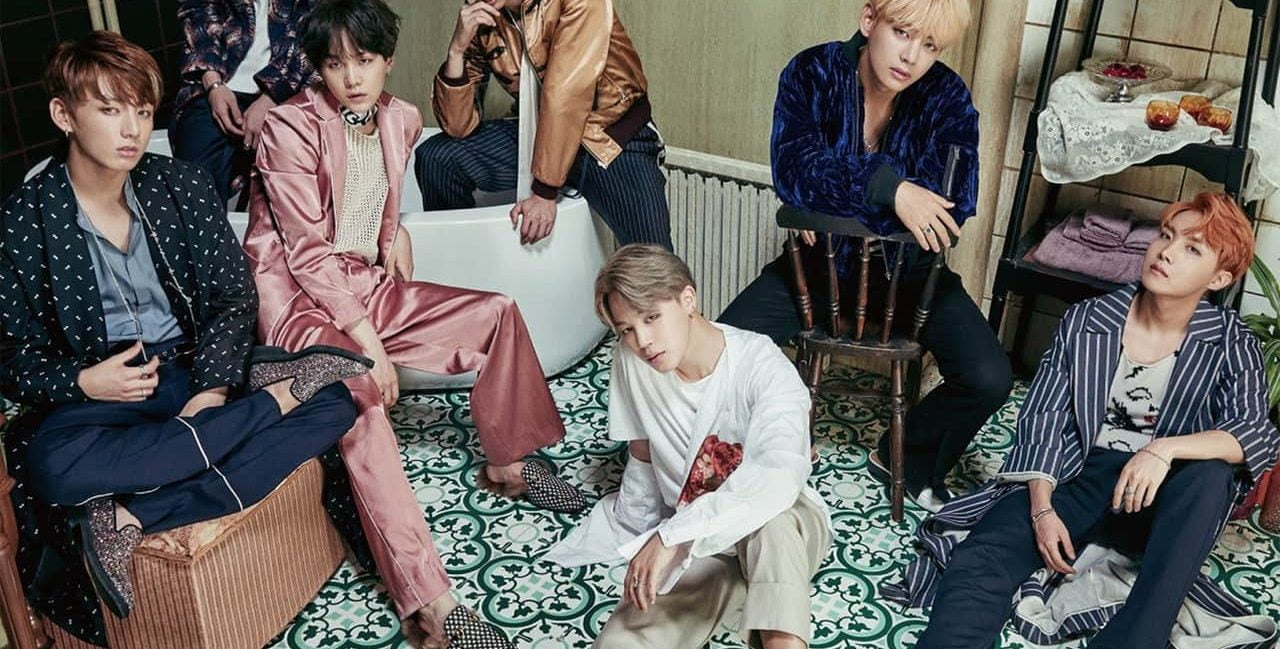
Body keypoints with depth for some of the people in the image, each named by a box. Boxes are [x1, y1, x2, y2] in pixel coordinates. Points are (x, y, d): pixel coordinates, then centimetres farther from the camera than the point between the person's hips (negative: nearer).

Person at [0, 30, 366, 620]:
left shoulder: (182, 186, 1)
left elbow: (234, 296, 0)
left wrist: (213, 387, -16)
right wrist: (80, 382, -21)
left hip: (199, 370, 3)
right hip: (100, 392, -2)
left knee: (337, 401, -22)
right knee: (53, 468, -38)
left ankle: (134, 516, -28)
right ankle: (274, 399, -24)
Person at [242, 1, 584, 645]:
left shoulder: (401, 120, 5)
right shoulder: (291, 128, -15)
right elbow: (307, 251, -19)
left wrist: (394, 229, 7)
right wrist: (368, 340, -22)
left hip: (368, 287, 7)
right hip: (299, 298, -7)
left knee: (495, 312, -3)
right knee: (363, 401, -33)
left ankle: (507, 463, 14)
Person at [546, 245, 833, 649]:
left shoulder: (763, 368, -23)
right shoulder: (630, 361, -9)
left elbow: (779, 475, -42)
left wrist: (671, 536, -45)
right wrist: (643, 535, 19)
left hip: (787, 529, -3)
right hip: (695, 546, 4)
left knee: (769, 518, -41)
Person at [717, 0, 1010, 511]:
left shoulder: (948, 97, -11)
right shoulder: (812, 72, -12)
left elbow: (954, 202, -23)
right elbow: (793, 169, -27)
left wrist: (830, 200, -26)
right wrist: (889, 188, -39)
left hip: (909, 271, 1)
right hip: (818, 263, 0)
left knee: (990, 380, -19)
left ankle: (907, 459, 12)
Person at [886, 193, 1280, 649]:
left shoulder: (1230, 343, -1)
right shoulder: (1085, 321, -1)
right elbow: (1042, 420, -3)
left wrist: (1166, 448, -32)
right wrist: (1042, 509, -18)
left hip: (1161, 501, 0)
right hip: (1077, 478, 0)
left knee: (1210, 476, -34)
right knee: (984, 556, -26)